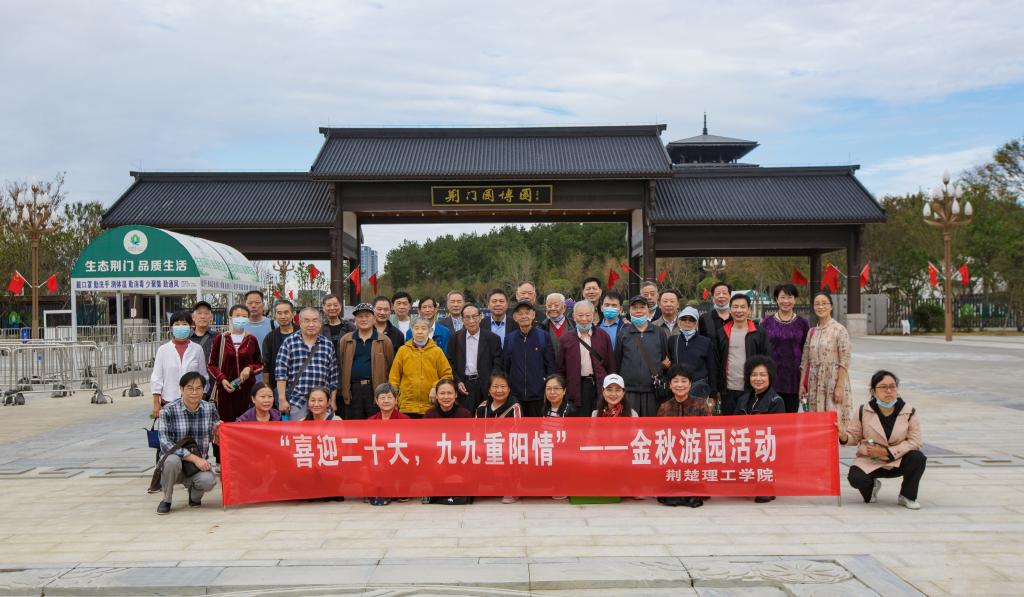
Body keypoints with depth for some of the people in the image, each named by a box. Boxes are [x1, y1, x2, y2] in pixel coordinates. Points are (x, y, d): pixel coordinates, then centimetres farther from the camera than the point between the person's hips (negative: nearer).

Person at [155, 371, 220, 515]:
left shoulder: (210, 408, -2)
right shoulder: (168, 411, -11)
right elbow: (165, 444, -17)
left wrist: (217, 430, -15)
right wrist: (194, 458, -27)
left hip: (201, 463, 1)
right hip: (177, 461, -1)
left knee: (208, 480, -31)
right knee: (172, 460, -36)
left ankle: (194, 495, 8)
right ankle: (166, 500, -7)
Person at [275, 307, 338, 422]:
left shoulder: (328, 345, 9)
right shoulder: (289, 342, 3)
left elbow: (333, 377, 11)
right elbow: (280, 372, -2)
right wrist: (282, 399, -8)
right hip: (296, 400, -2)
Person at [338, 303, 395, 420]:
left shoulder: (384, 341, 5)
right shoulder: (345, 340, 10)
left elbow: (390, 367, 3)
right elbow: (340, 366, 10)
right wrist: (339, 391, 4)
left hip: (376, 391, -1)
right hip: (353, 391, 2)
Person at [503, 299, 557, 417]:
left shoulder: (543, 336, 0)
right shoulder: (509, 339, 5)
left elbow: (550, 365, 1)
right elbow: (505, 366, 10)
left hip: (538, 394, -2)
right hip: (515, 394, 2)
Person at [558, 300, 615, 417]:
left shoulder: (603, 336, 4)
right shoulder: (566, 339, 4)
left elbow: (611, 364, 5)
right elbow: (561, 368, 7)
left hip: (600, 385, 0)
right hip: (578, 387, 0)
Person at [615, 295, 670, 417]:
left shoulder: (659, 333, 8)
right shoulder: (623, 334, 6)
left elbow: (666, 359, 16)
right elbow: (617, 361, 7)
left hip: (652, 391, 1)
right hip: (629, 391, -1)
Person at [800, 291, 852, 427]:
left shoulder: (839, 330, -6)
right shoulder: (811, 332, 11)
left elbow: (844, 361, -11)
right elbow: (805, 361, 12)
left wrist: (840, 386, -15)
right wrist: (802, 384, 7)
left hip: (833, 382, -5)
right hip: (815, 384, 5)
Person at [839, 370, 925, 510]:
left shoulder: (909, 412, -6)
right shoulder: (863, 411, -5)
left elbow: (914, 441, -10)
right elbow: (853, 436, 2)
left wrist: (887, 451, -20)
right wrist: (843, 436, -24)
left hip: (898, 461, 1)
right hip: (869, 461, -1)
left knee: (918, 458, -30)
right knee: (855, 478, -30)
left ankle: (907, 496, -4)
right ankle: (872, 486, 12)